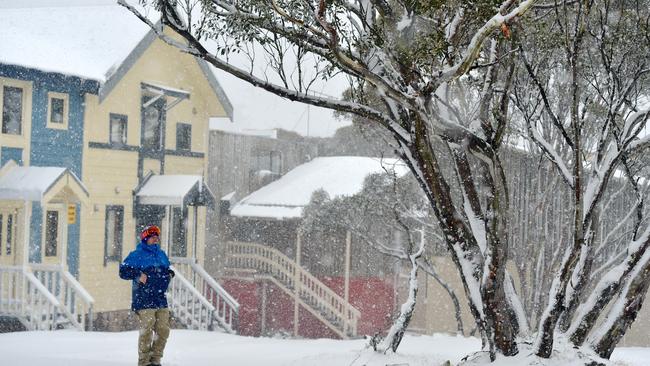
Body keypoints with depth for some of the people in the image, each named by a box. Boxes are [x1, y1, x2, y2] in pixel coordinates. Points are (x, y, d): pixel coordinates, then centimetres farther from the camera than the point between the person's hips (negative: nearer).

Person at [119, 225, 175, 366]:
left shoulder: (161, 254, 17)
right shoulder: (137, 255, -3)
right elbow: (123, 271, -4)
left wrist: (170, 274, 10)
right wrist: (138, 274, -16)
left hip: (161, 301, 6)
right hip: (144, 300, -6)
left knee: (163, 331, 5)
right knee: (147, 331, -8)